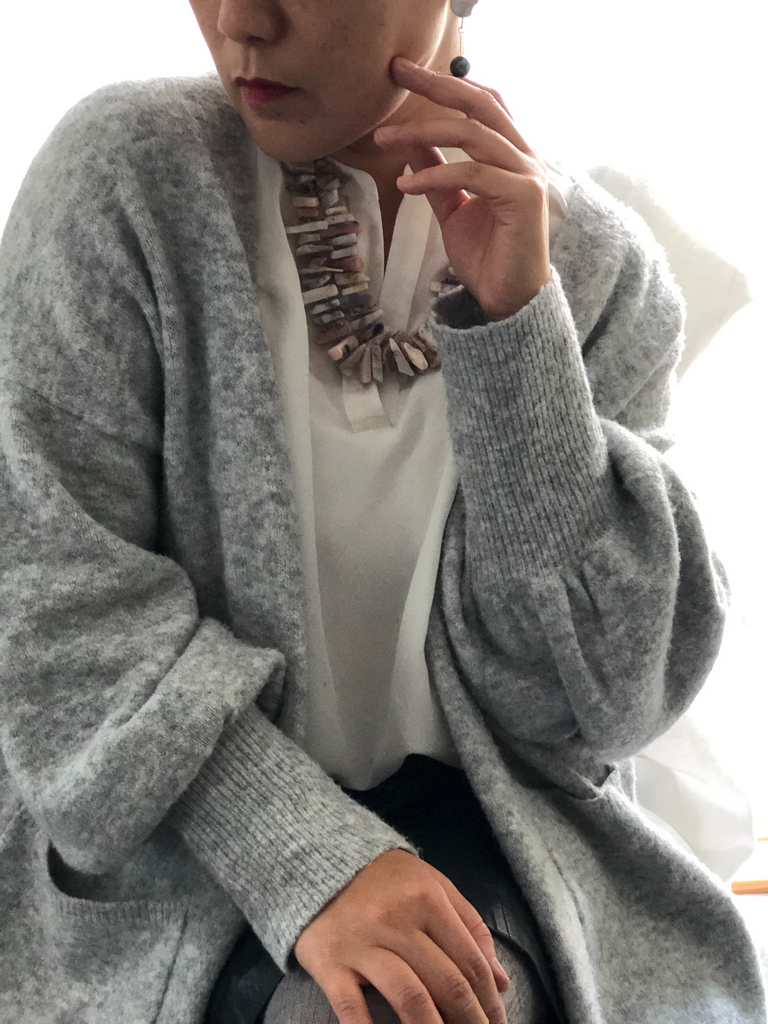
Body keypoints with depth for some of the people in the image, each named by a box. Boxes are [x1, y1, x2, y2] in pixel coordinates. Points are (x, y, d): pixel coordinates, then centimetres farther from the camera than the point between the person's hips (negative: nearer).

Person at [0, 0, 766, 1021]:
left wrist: (515, 322, -17)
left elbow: (598, 699, -7)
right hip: (170, 841, 0)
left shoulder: (604, 268, -4)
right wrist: (304, 862, -25)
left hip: (480, 828, 1)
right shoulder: (125, 173, -8)